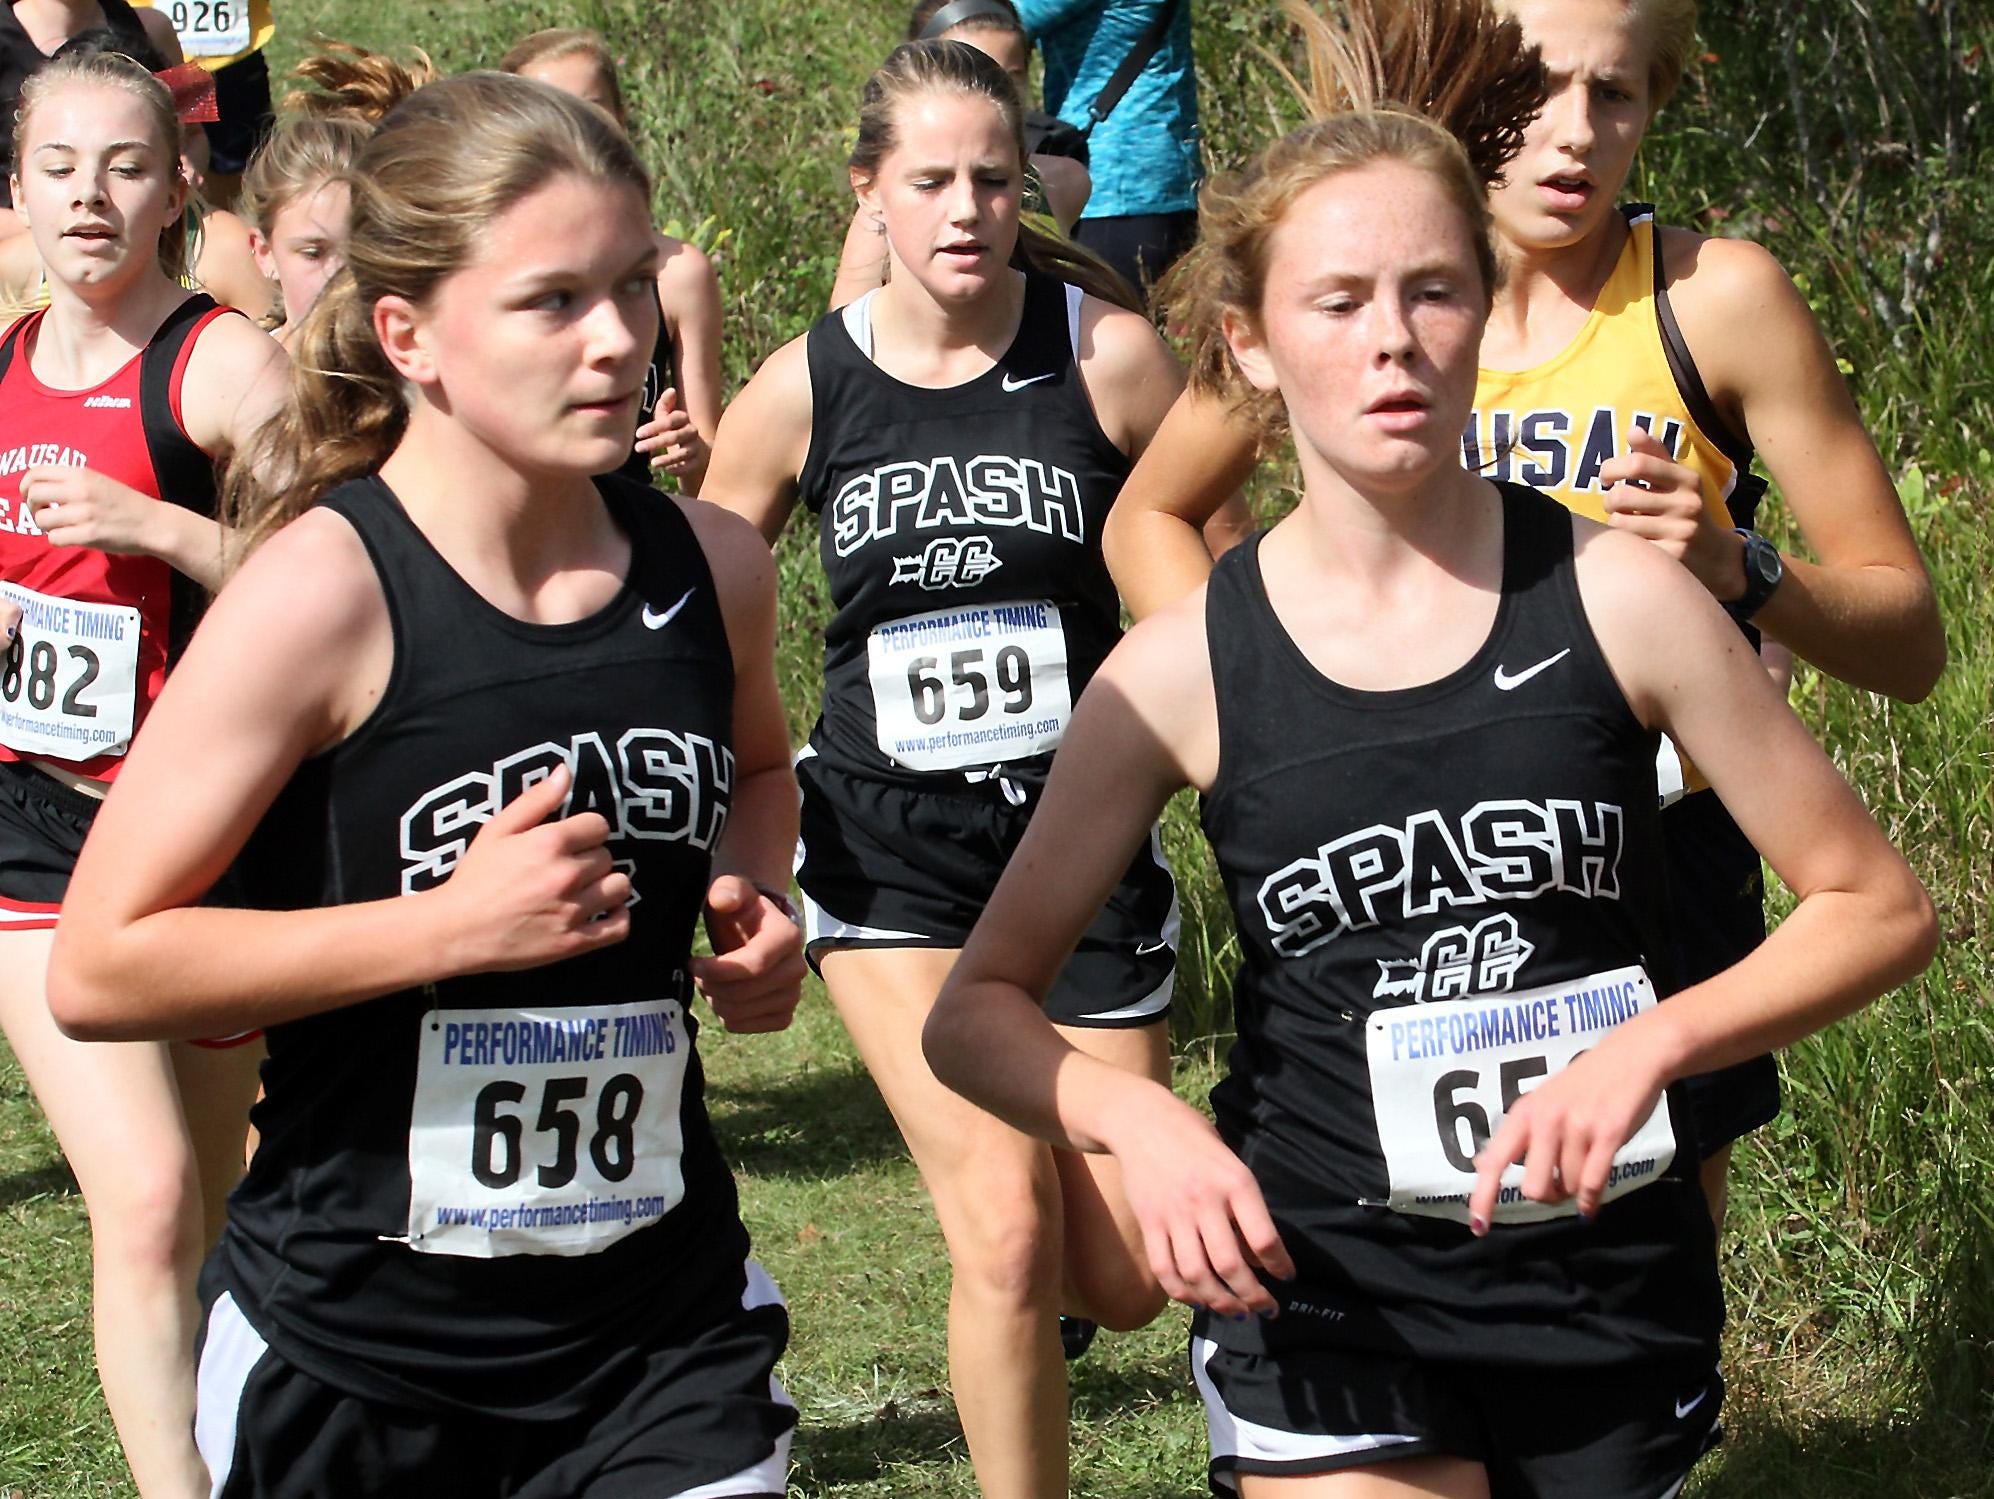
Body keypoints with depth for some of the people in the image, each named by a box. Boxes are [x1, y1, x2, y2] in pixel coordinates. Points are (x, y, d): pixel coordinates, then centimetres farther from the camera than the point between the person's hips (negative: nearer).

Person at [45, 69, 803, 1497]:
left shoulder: (711, 569, 0)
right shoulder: (324, 592, -16)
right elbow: (98, 971, -16)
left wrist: (752, 904, 2)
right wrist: (448, 925, -23)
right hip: (354, 1354, -3)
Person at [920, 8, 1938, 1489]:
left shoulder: (1616, 598, -7)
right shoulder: (1186, 670, -6)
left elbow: (1879, 906, -1)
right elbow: (978, 1009, 1)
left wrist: (1650, 1041, -17)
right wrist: (1142, 1120, -18)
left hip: (1611, 1301, 2)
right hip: (1327, 1304, -1)